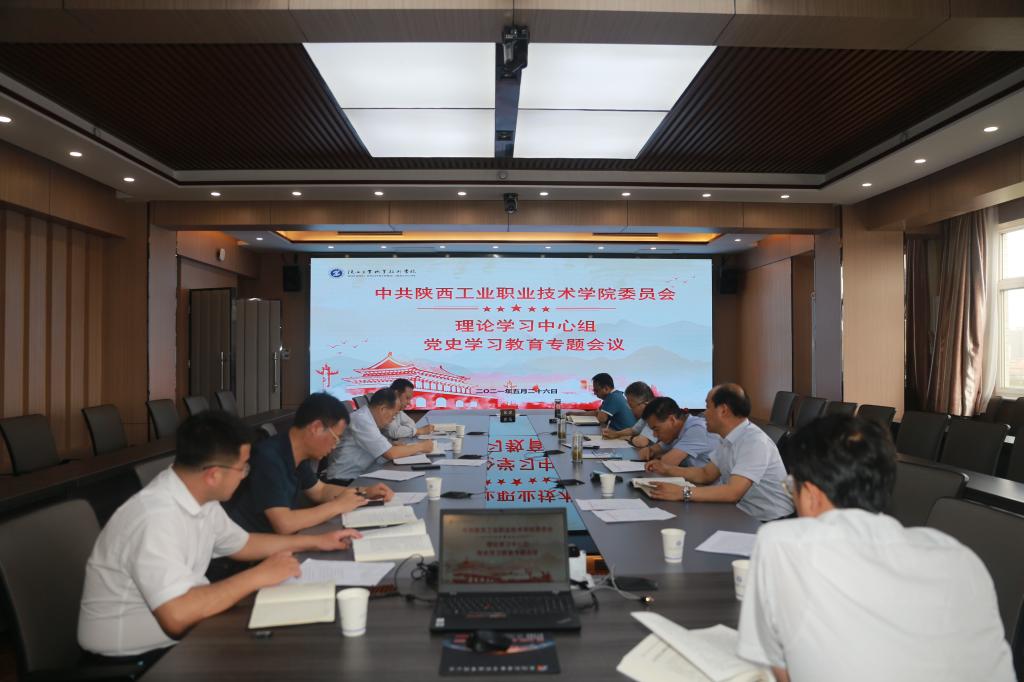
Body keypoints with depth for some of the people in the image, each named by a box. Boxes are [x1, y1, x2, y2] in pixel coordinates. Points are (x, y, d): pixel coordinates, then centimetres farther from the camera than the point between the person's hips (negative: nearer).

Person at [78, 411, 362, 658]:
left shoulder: (199, 498, -1)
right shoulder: (156, 517, -28)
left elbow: (240, 544, 15)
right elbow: (177, 616, -34)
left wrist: (315, 541, 12)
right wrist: (259, 576, -25)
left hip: (167, 634, 7)